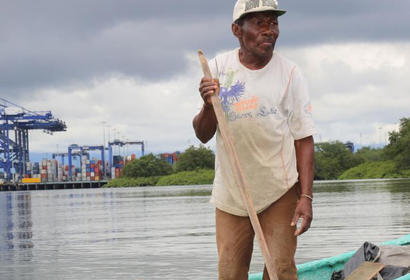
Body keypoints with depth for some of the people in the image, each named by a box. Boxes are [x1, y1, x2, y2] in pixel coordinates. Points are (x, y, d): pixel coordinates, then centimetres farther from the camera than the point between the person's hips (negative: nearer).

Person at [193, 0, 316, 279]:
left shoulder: (289, 73, -6)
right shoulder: (218, 68, -1)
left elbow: (304, 140, -5)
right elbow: (203, 135, 2)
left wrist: (306, 196, -12)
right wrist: (209, 105, -19)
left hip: (280, 192, -2)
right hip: (230, 191, 2)